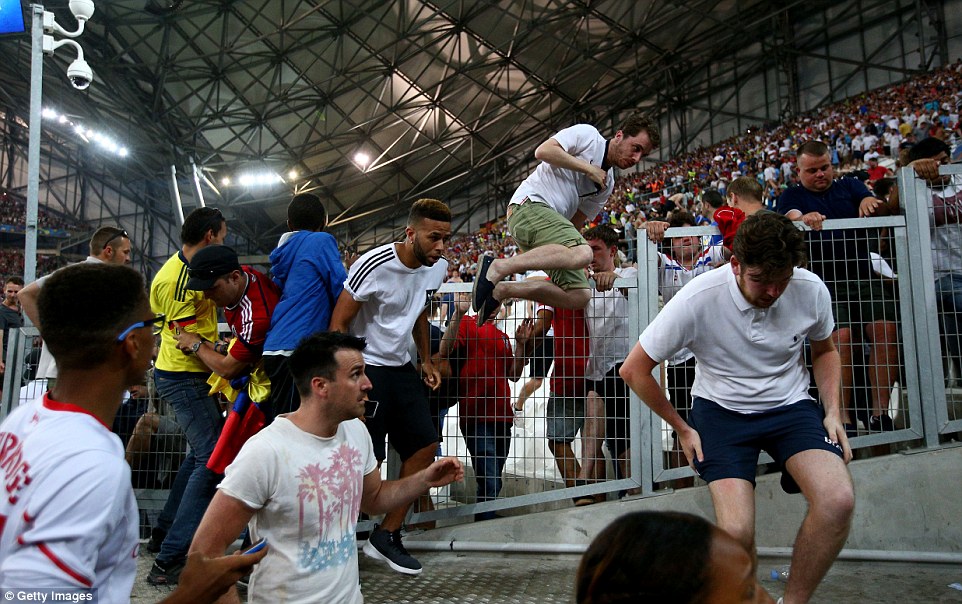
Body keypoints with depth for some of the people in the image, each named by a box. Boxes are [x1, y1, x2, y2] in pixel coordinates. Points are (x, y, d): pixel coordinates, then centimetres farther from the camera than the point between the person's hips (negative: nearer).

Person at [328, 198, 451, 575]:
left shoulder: (438, 267, 0)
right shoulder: (374, 266, -22)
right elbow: (338, 324, -16)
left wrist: (426, 361, 13)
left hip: (400, 366, 8)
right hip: (364, 366, -8)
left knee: (426, 444, 5)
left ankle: (386, 536, 17)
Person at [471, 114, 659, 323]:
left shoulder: (607, 184, 23)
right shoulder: (587, 134, 3)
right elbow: (542, 151, -11)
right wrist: (588, 168, -6)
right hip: (530, 204, -8)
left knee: (580, 296, -8)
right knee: (582, 254, -34)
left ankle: (502, 290, -4)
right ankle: (498, 267, -26)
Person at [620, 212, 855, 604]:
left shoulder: (811, 290, -11)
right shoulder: (699, 299, -21)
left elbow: (824, 351, 13)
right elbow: (634, 369, -11)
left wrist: (833, 413, -1)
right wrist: (682, 429, -5)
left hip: (790, 405, 3)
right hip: (720, 409, -2)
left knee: (838, 501, -25)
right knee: (736, 531, -23)